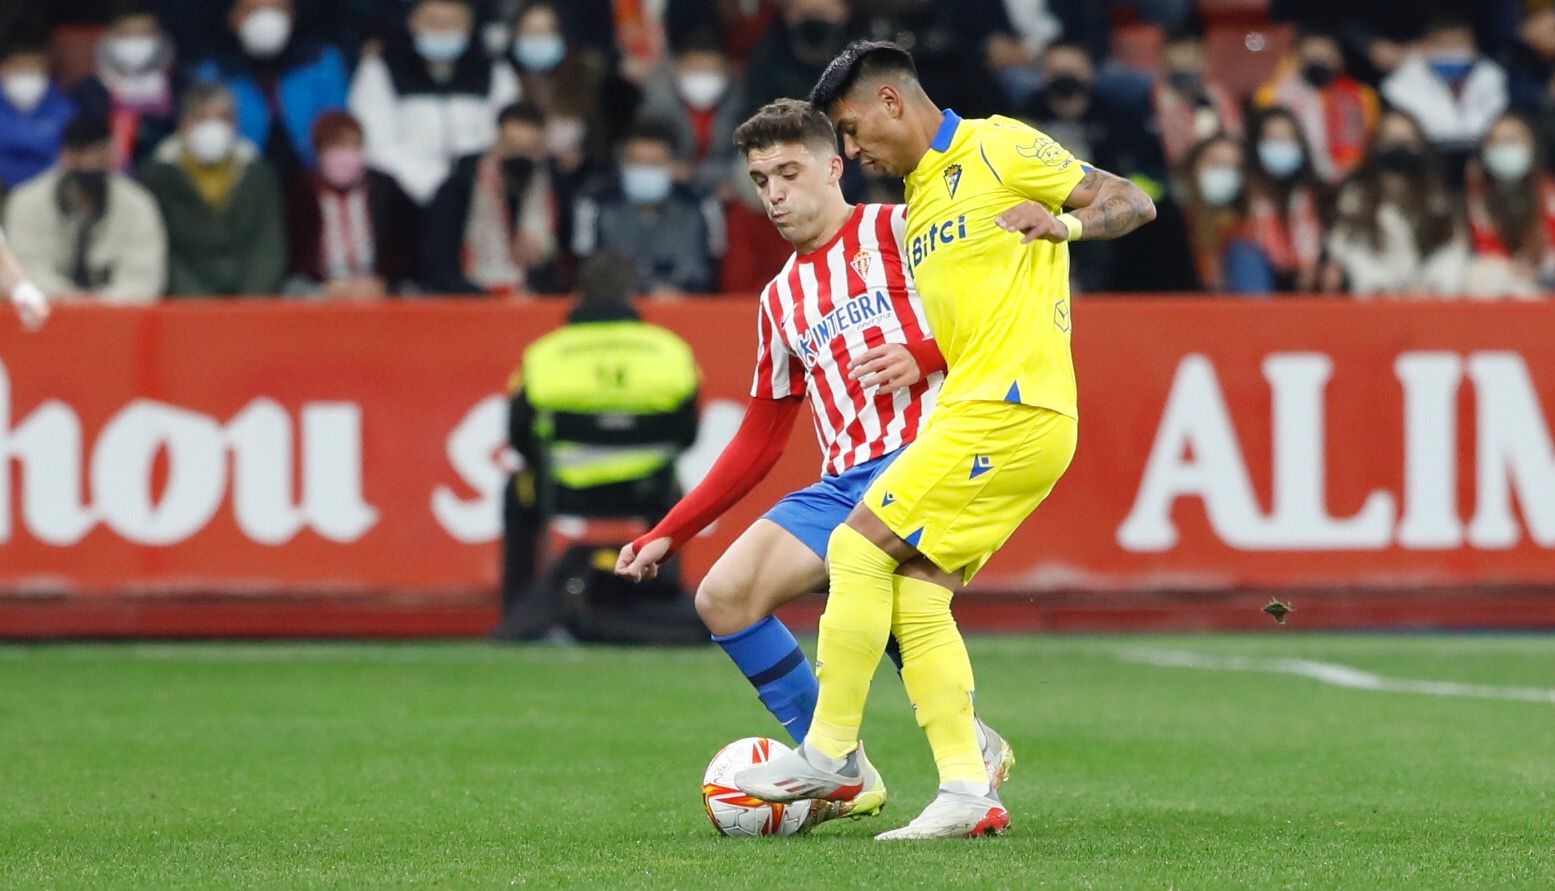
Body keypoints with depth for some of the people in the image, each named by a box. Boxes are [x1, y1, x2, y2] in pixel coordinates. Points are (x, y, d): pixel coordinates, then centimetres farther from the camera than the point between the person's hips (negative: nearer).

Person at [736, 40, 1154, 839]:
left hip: (1009, 411, -9)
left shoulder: (998, 148, -3)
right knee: (915, 600, 1)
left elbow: (1133, 203, -4)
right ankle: (967, 793, -1)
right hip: (970, 410, 9)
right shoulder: (919, 199, 24)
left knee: (858, 550, -10)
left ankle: (831, 757, -3)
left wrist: (1062, 221, -21)